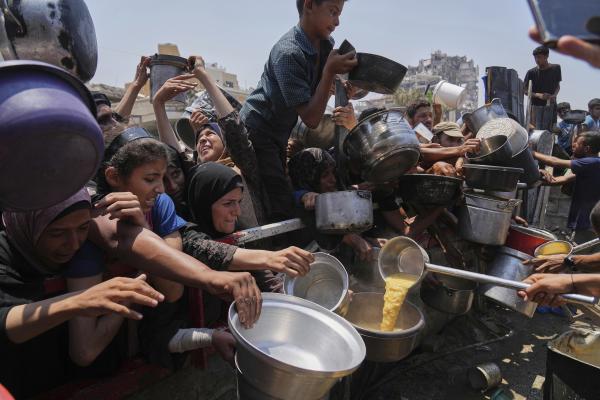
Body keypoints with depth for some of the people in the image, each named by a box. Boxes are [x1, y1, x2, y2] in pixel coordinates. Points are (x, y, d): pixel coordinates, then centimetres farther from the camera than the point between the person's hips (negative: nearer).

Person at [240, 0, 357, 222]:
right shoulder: (288, 52, -25)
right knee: (281, 206, -14)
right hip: (256, 132, -9)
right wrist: (330, 71, -28)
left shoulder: (326, 45, -1)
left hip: (279, 134, 9)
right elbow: (311, 119, -26)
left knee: (281, 200, 16)